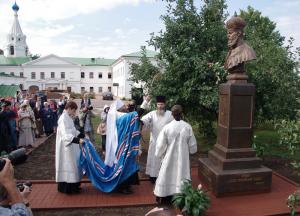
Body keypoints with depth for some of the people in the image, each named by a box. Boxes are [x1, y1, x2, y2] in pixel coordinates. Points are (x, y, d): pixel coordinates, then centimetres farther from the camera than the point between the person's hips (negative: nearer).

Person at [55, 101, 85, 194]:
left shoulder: (68, 118, 9)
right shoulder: (63, 119, -21)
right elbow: (66, 135, -32)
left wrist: (83, 136, 12)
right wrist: (78, 140, -42)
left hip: (71, 146, 10)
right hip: (66, 147, -10)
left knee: (72, 164, 15)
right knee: (68, 165, -1)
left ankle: (73, 186, 26)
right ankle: (66, 188, 12)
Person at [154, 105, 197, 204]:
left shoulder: (167, 127, -14)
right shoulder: (188, 127, -12)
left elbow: (160, 145, -8)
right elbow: (192, 145, -3)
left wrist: (159, 155, 10)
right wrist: (187, 150, 18)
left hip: (169, 159, 0)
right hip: (183, 159, 0)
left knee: (168, 176, 15)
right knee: (181, 176, 12)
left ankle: (165, 198, 28)